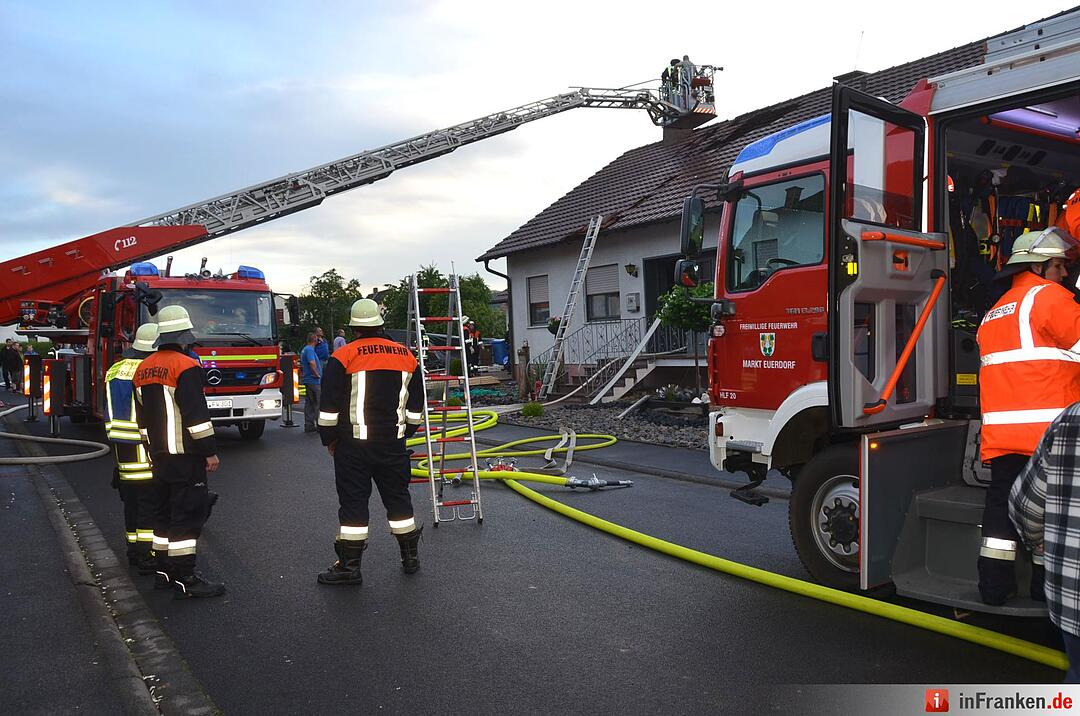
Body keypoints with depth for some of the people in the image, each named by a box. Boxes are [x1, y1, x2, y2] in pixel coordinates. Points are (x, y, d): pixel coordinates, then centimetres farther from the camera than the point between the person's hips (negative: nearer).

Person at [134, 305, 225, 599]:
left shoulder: (144, 368, 13)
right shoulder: (186, 366, -15)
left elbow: (143, 416, 19)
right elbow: (196, 415, -21)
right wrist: (210, 451, -16)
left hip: (159, 454, 9)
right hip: (185, 455, -9)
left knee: (165, 511, 17)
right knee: (188, 512, -5)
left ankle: (164, 570, 25)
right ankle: (184, 579, -3)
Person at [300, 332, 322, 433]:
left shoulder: (304, 349, 18)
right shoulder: (310, 349, -15)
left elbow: (302, 365, 27)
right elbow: (312, 363, -29)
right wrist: (317, 374, -18)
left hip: (307, 379, 10)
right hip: (313, 380, -10)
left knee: (309, 403, 10)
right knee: (317, 403, -5)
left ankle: (309, 425, 11)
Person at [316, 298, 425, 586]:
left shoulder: (343, 356, -7)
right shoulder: (406, 355, 6)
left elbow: (329, 406, -7)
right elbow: (416, 403, 13)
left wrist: (329, 438, 5)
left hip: (354, 443, -4)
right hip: (393, 442, 4)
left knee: (353, 500, 3)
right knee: (398, 496, 14)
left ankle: (349, 566, 8)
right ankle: (411, 556, 24)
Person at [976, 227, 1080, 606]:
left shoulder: (993, 313, 22)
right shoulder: (1048, 295, -3)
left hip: (1001, 432, 7)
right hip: (1047, 430, -7)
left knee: (1001, 505, 8)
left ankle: (994, 586, 10)